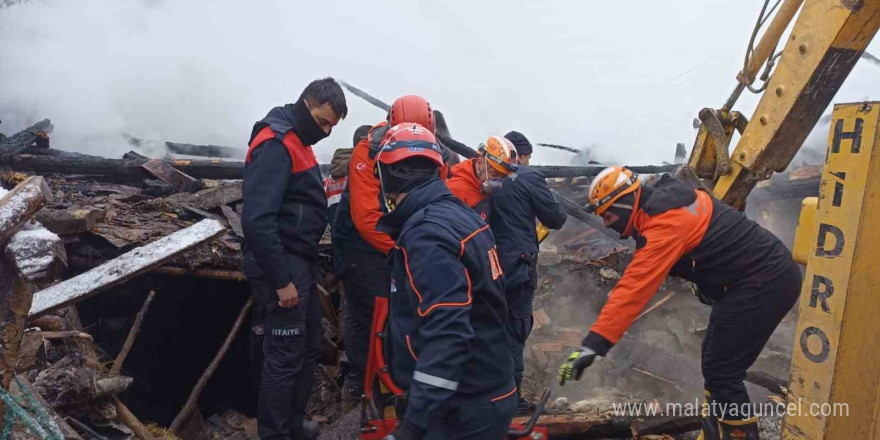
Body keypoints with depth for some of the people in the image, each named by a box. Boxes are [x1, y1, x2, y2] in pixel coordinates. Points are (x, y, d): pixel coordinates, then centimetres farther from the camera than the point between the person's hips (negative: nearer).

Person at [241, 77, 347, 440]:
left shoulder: (294, 141, 14)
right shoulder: (275, 144, -17)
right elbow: (257, 219, -25)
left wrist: (303, 267, 16)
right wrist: (282, 280, -22)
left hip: (299, 262, 10)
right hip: (283, 266, -10)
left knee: (310, 346, 18)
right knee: (285, 357, -1)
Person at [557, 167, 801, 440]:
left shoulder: (665, 221, -26)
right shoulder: (663, 201, 5)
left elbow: (634, 287, -34)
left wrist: (593, 344, -36)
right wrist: (705, 278, 13)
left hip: (764, 283, -11)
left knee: (722, 374, -8)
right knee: (716, 362, 18)